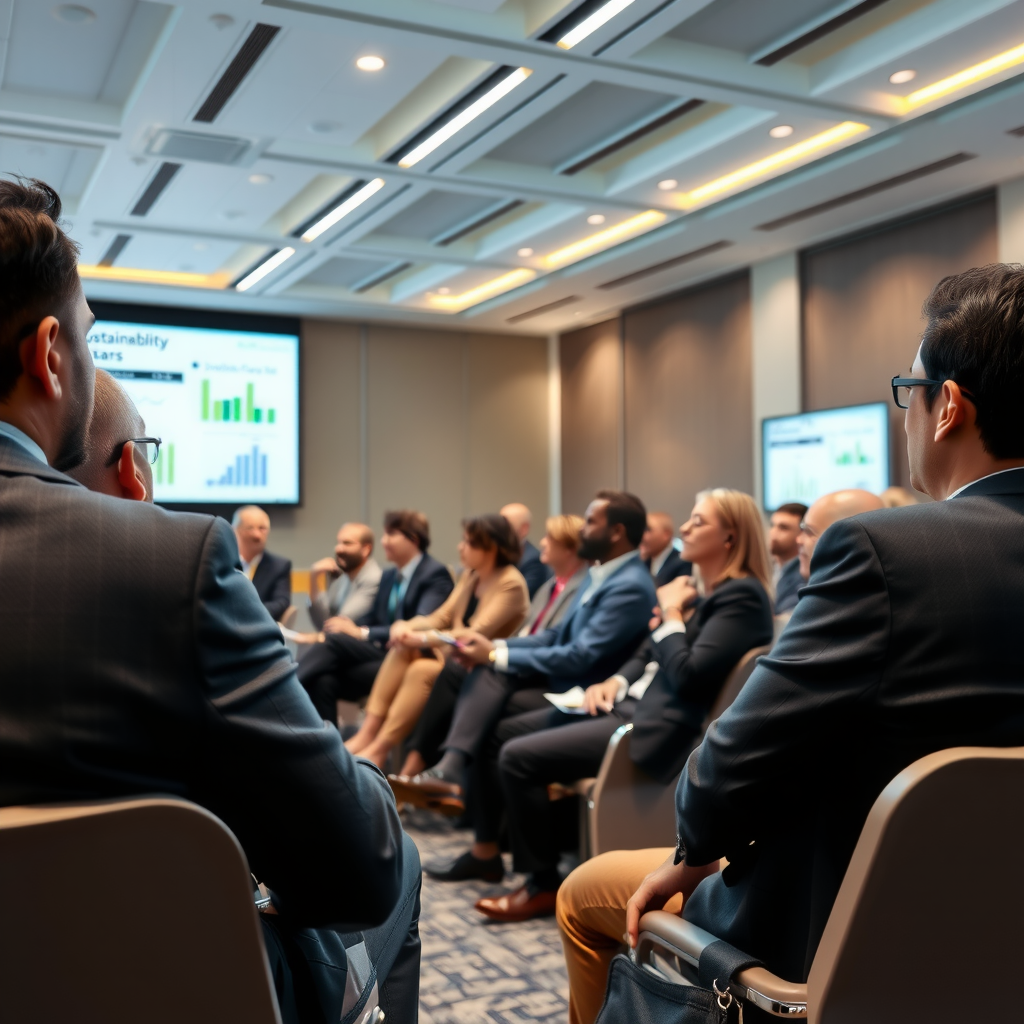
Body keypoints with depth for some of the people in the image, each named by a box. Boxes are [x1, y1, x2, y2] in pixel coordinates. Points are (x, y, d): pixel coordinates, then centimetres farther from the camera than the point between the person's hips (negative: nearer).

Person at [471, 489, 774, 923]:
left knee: (517, 758, -17)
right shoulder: (701, 589, 15)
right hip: (630, 702, 10)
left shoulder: (742, 596, -14)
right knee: (501, 733, 5)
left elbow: (689, 676, -23)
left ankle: (543, 884, -1)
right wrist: (615, 680, 2)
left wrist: (671, 615, -9)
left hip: (659, 727, -10)